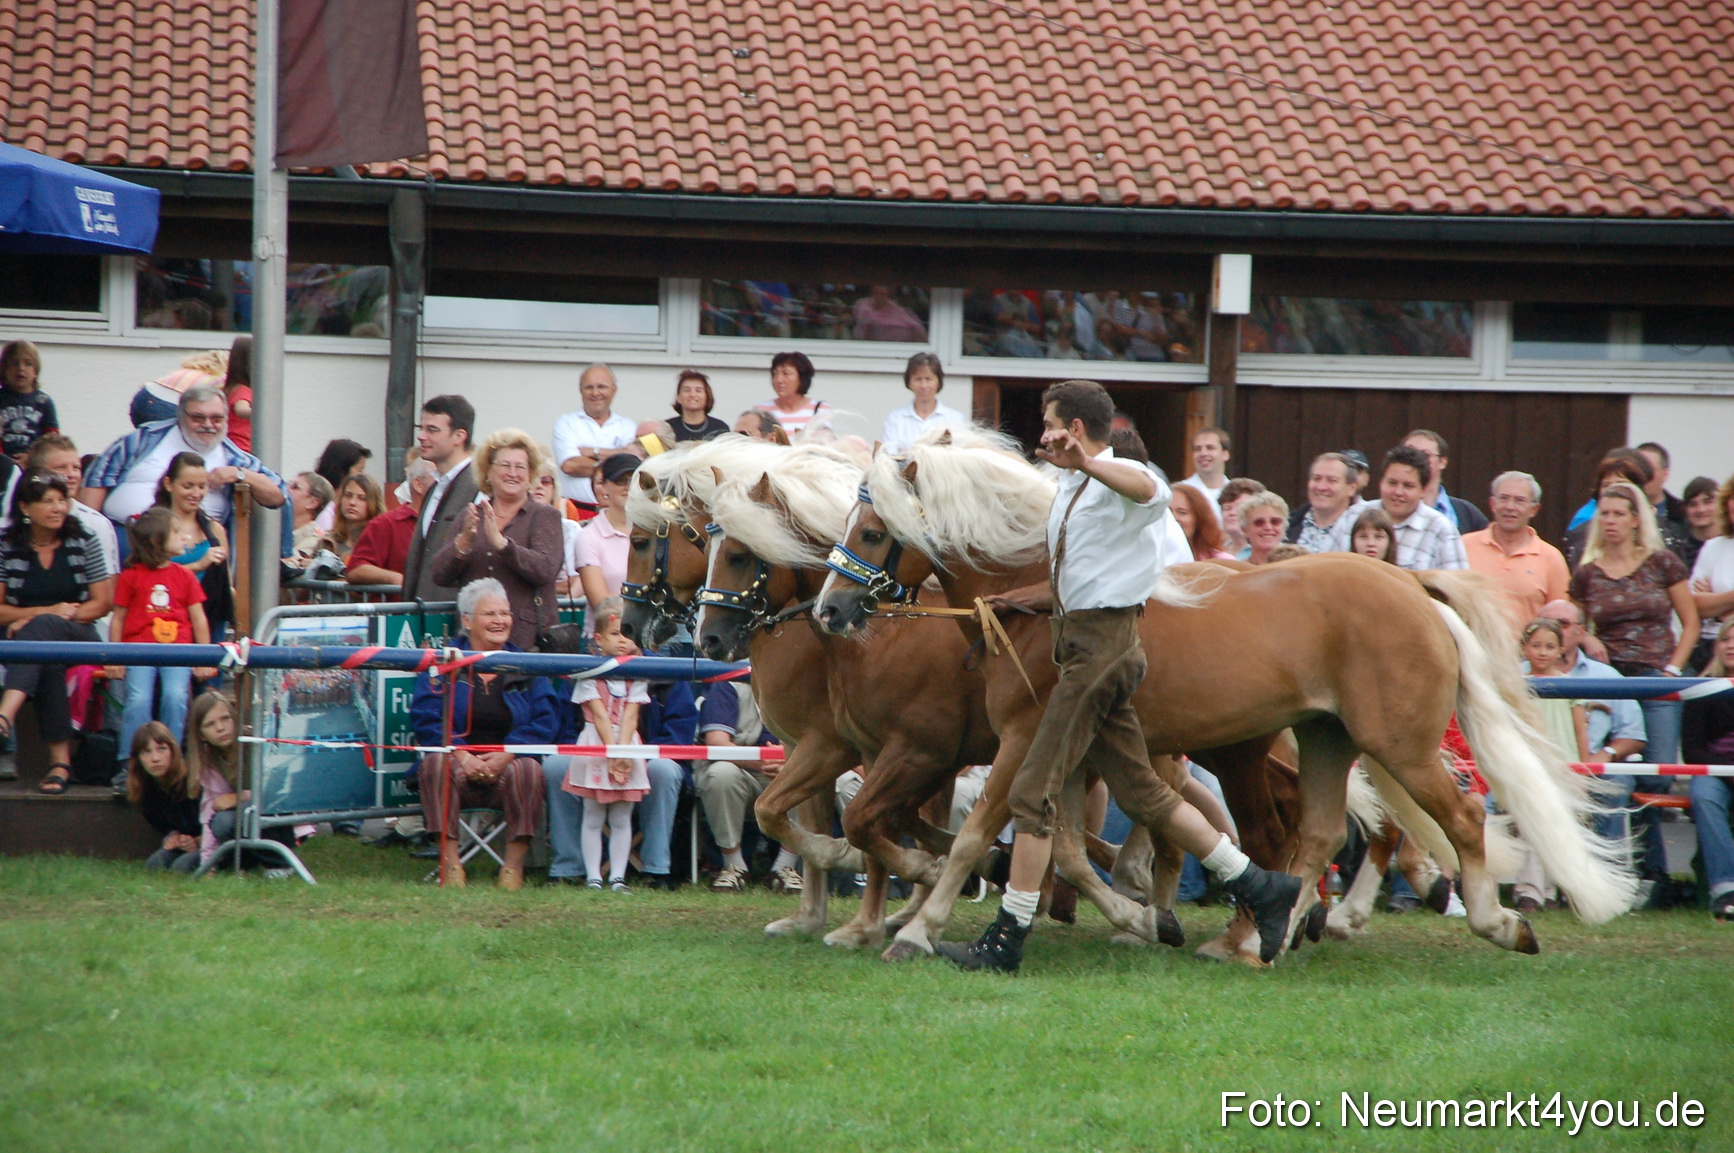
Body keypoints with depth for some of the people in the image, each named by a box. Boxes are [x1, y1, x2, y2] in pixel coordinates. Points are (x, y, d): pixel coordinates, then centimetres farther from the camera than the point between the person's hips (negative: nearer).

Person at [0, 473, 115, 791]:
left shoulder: (83, 543, 6)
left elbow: (102, 604, 3)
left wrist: (40, 618, -10)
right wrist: (49, 610, -13)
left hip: (78, 637, -1)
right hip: (28, 639, 1)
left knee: (41, 628, -37)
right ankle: (60, 761, -46)